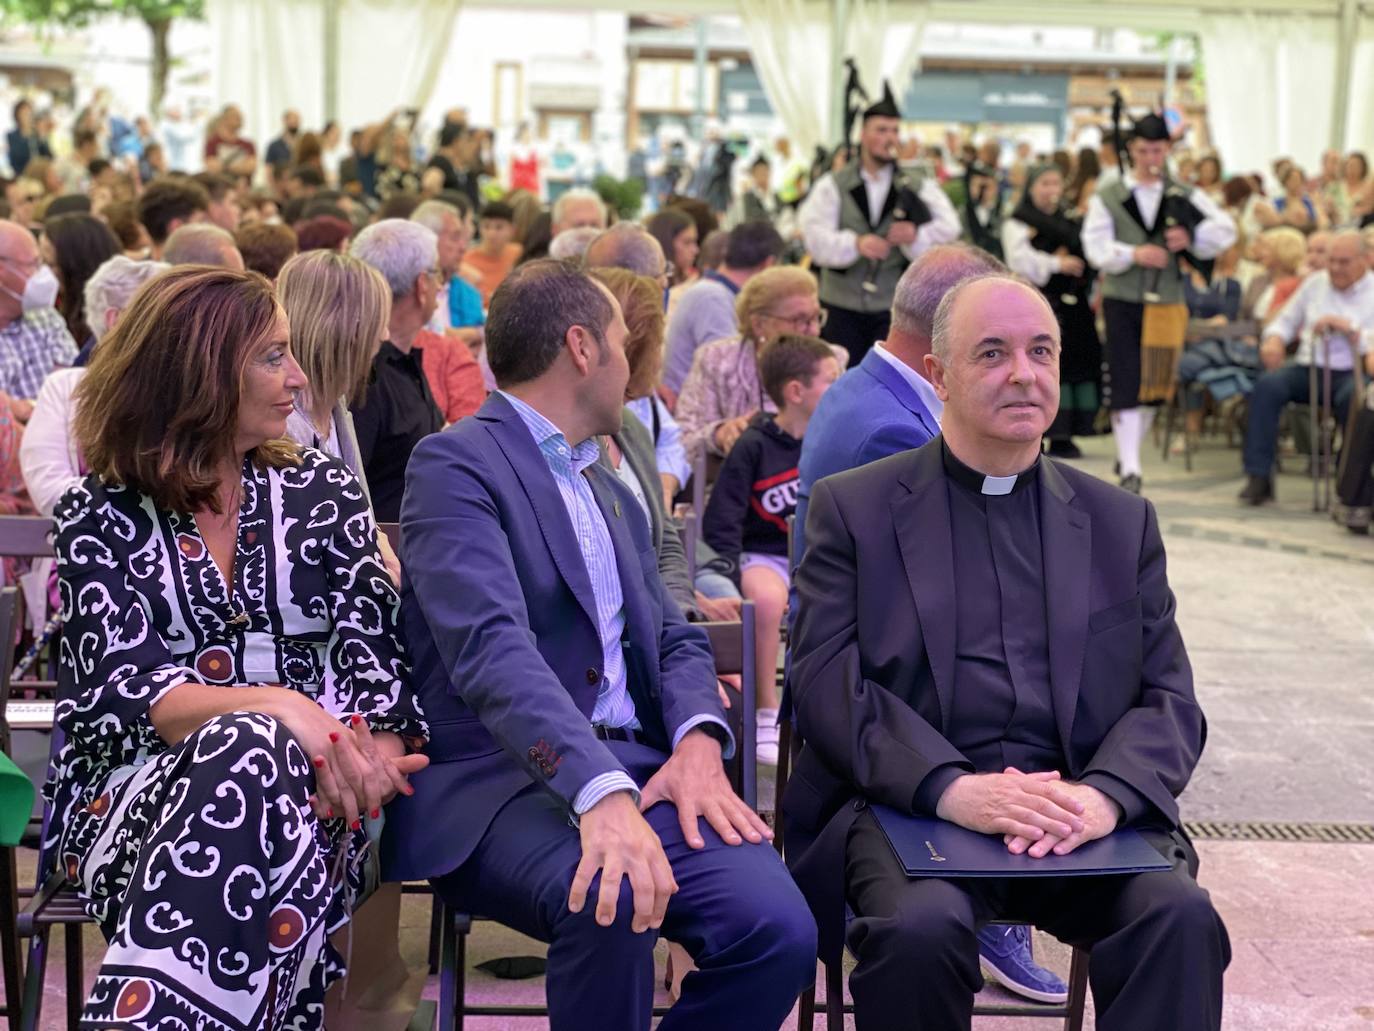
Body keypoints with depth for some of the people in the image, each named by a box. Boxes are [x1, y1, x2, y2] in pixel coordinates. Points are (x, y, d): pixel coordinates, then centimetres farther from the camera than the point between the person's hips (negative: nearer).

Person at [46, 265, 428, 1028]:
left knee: (253, 768, -36)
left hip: (310, 795, 2)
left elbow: (375, 650, 2)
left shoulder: (323, 491, 11)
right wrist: (269, 706, -28)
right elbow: (126, 686, -9)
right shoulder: (100, 516, 4)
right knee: (247, 752, -37)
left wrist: (377, 754, -20)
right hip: (144, 789, -1)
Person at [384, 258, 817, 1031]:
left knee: (778, 928, -20)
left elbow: (675, 638, 18)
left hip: (642, 767, 6)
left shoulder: (613, 492, 24)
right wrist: (600, 793, -34)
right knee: (612, 901, -36)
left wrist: (699, 739, -7)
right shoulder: (456, 465, -4)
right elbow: (492, 646, -19)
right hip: (502, 779, -6)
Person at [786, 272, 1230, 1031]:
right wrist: (952, 789, -20)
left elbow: (1169, 699, 9)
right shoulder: (854, 508, 8)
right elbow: (828, 682, -4)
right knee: (922, 930, -32)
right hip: (909, 805, -2)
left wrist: (1103, 795, -14)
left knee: (1182, 920, -27)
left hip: (1079, 808, 2)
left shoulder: (1122, 522, 16)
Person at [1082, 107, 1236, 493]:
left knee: (1153, 384, 10)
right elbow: (1096, 247, -8)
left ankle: (1128, 451, 31)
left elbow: (1225, 230, -1)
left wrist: (1192, 237, -19)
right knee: (1125, 385, -8)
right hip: (1122, 301, -2)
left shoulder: (1186, 196, 7)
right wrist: (1133, 254, -24)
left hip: (1166, 301, 2)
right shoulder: (1108, 196, 2)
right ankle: (1129, 468, -6)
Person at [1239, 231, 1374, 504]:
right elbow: (1286, 320, 22)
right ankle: (1259, 477, -25)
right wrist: (1274, 340, -1)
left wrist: (1345, 327, -21)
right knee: (1267, 385, -26)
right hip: (1309, 368, 4)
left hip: (1352, 371, -3)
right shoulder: (1315, 283, 18)